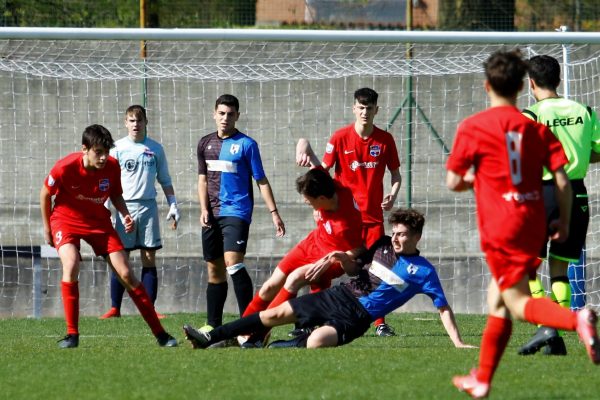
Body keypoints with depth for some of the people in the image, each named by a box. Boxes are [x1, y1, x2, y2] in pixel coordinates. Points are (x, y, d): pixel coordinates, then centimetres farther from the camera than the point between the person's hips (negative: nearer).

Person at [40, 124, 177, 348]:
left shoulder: (112, 166, -15)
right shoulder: (66, 168, -25)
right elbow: (45, 194, -7)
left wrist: (125, 215, -13)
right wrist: (47, 229, 1)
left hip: (99, 221, 3)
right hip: (66, 220, -3)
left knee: (126, 274, -3)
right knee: (71, 265, -30)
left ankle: (160, 334, 5)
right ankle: (72, 334, -19)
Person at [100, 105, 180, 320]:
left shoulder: (155, 149, 10)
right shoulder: (118, 148, 4)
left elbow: (165, 180, 17)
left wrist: (173, 205, 9)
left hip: (148, 207, 2)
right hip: (125, 207, -2)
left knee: (149, 258, 0)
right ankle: (115, 308, 0)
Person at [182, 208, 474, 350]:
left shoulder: (422, 272, -8)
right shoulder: (383, 245, 8)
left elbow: (443, 308, -7)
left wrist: (458, 343, -16)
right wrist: (343, 259, -4)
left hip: (358, 316, -6)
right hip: (342, 295, 6)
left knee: (315, 342, -33)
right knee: (275, 314, -1)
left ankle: (276, 349, -3)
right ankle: (210, 338, 4)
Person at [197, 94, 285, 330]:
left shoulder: (246, 144, -2)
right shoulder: (205, 144, 12)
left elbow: (261, 180, -1)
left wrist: (274, 212, -6)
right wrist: (204, 209, 5)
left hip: (236, 212, -6)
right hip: (213, 215, 6)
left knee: (233, 262, -21)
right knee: (214, 270, 9)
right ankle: (213, 326, 16)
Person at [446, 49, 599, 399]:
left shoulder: (473, 128, -5)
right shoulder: (536, 127, 5)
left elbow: (453, 182, -1)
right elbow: (563, 180, 0)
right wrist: (564, 222, 11)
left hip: (500, 227, -6)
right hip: (533, 225, 6)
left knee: (518, 302, -7)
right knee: (497, 301, 17)